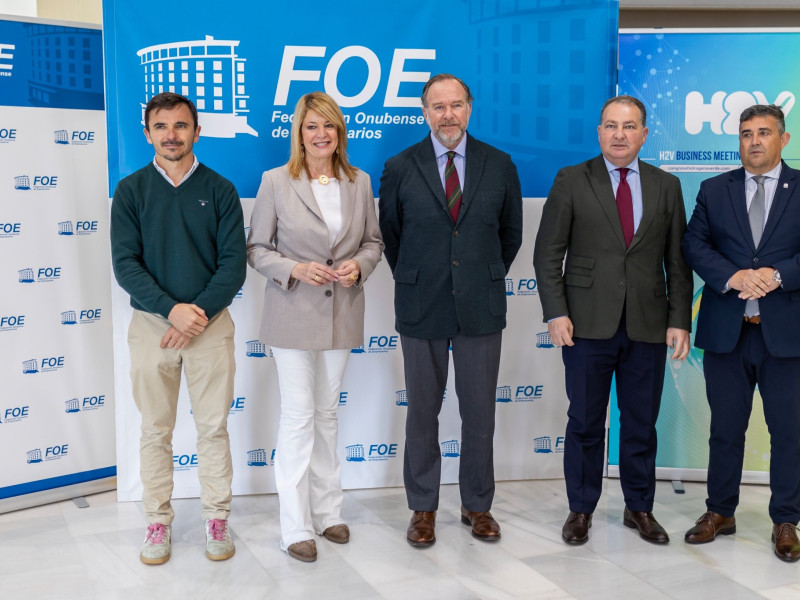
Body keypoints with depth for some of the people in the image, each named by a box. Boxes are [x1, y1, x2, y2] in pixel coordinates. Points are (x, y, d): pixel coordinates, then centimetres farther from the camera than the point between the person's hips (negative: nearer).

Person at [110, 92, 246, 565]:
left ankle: (217, 518, 19)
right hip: (152, 324, 1)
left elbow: (234, 263, -3)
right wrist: (172, 309, -17)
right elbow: (125, 263, -5)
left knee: (214, 427, 5)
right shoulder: (131, 191, 3)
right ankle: (159, 521, 21)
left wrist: (199, 313, -15)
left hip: (211, 325, 0)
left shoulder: (220, 190, 2)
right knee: (155, 431, 8)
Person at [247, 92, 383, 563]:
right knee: (299, 416, -2)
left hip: (342, 313, 4)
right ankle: (297, 527, 9)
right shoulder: (275, 182, -5)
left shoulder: (360, 182, 4)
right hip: (294, 313, -3)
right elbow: (257, 248, -3)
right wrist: (295, 269, -19)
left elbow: (374, 240, 11)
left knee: (327, 413, 15)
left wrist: (359, 264, -10)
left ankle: (327, 511, 28)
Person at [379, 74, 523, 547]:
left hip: (481, 308, 1)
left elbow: (511, 232, 13)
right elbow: (390, 235, 10)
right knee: (423, 412, 9)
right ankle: (423, 508, 24)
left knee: (480, 413, 8)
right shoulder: (400, 168, -1)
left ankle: (478, 505, 25)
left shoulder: (500, 165, 3)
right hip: (421, 310, -1)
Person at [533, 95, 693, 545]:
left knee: (642, 423, 11)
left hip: (648, 326, 2)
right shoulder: (572, 181, 1)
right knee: (585, 423, 7)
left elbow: (678, 261, 8)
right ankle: (581, 509, 22)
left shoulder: (667, 186, 8)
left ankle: (640, 508, 27)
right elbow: (548, 254, -1)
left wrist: (680, 320, 0)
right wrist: (556, 313, -10)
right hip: (588, 324, -2)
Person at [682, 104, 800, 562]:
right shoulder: (714, 190, 9)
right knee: (726, 427, 11)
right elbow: (695, 244, -1)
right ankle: (721, 512, 25)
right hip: (726, 331, 2)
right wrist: (734, 277, -15)